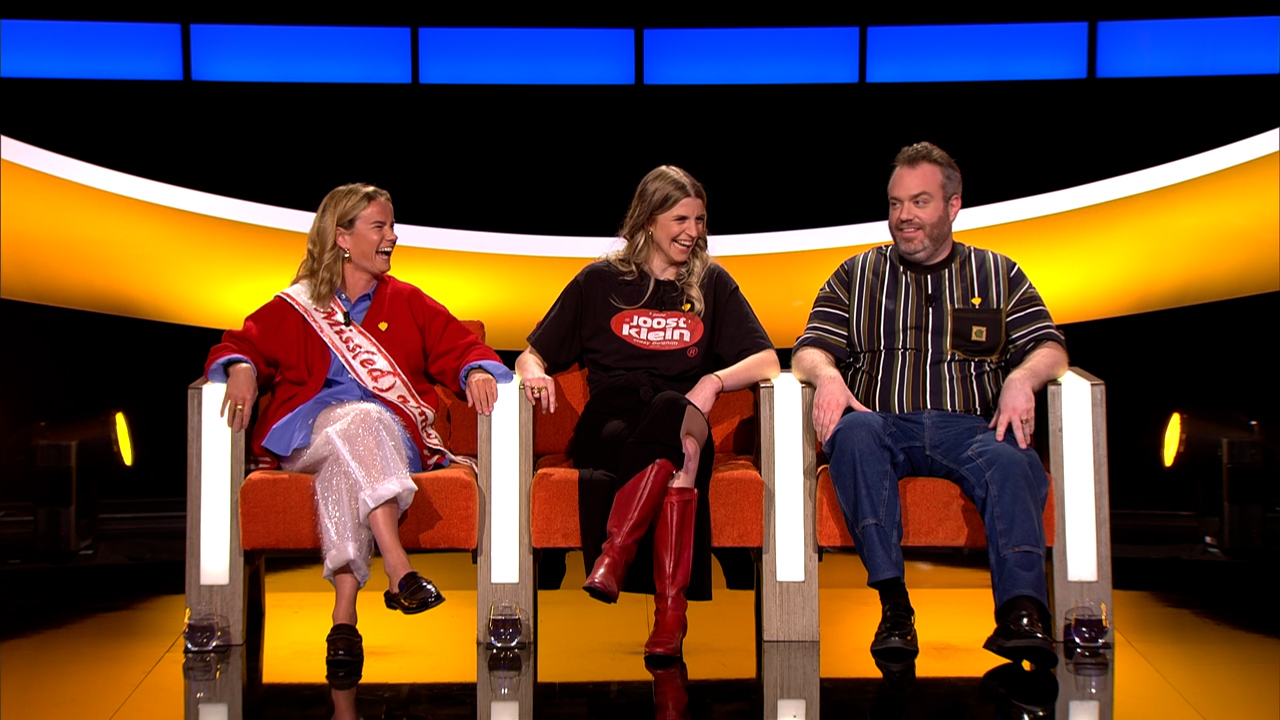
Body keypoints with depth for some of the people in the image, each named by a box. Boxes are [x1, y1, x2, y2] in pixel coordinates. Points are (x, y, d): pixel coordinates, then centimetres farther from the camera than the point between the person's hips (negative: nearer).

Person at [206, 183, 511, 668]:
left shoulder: (407, 303, 22)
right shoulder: (295, 307, 18)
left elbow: (460, 346, 13)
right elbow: (242, 344, 10)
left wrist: (478, 371, -10)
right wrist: (241, 369, -14)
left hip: (394, 437, 1)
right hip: (310, 434, -1)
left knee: (345, 460, -35)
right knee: (355, 420, -36)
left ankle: (344, 616, -42)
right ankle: (398, 570, -46)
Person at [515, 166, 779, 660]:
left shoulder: (711, 284, 20)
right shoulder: (599, 281, 17)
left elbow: (767, 362, 10)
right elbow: (533, 356, 16)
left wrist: (715, 381, -9)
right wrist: (533, 374, -8)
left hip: (680, 416, 1)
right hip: (610, 421, -1)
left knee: (671, 411, -38)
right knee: (677, 456, -36)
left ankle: (612, 555, -41)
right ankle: (671, 609, -41)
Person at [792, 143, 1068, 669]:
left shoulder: (998, 275, 22)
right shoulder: (856, 275, 22)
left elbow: (1048, 348, 11)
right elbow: (809, 349, 12)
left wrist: (1022, 378, -13)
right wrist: (826, 373, -13)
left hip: (968, 428, 0)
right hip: (884, 424, 0)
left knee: (1013, 462, -34)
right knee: (853, 433, -36)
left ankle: (1022, 612, -44)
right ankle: (893, 605, -40)